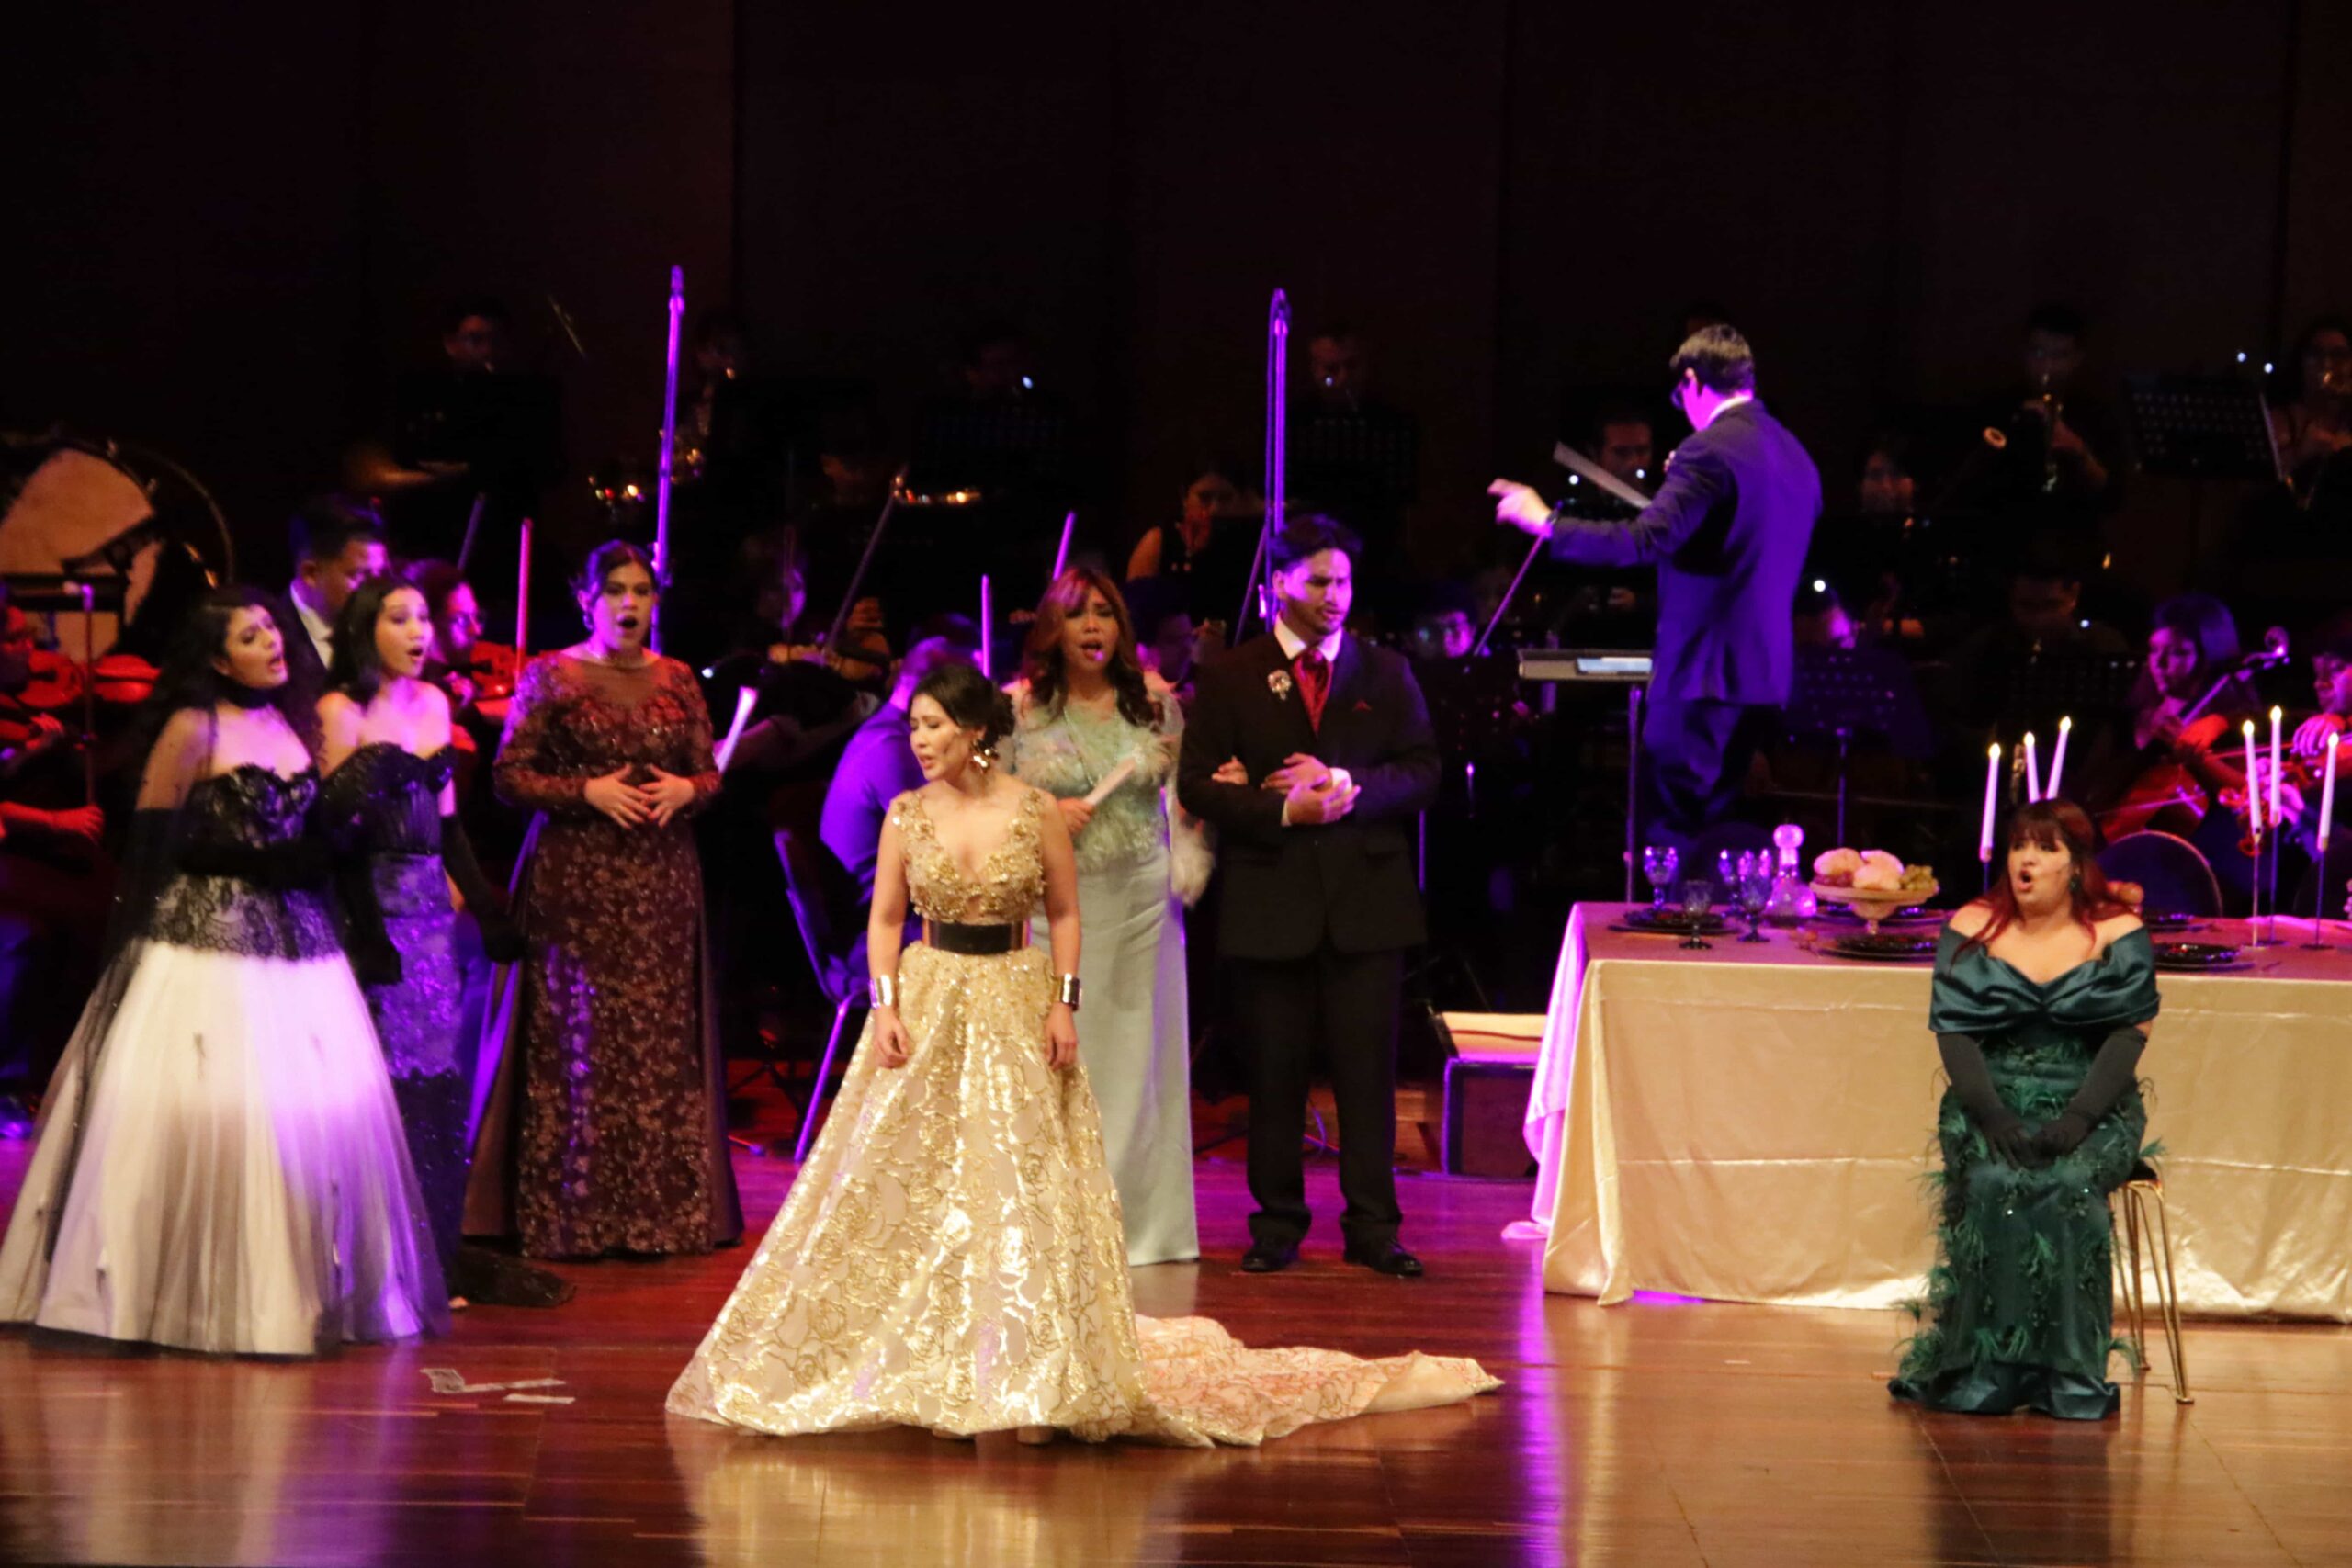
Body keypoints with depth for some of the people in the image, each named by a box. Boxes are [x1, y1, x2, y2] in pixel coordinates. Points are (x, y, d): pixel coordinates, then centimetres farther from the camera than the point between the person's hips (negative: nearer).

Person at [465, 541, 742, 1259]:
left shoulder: (677, 680, 12)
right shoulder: (551, 676, 1)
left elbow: (710, 773, 15)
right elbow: (510, 774, -3)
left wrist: (685, 789, -7)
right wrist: (588, 791, -15)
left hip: (660, 881, 3)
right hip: (576, 876, -3)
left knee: (662, 1041, 1)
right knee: (576, 1039, -5)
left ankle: (661, 1208, 7)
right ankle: (573, 1217, -1)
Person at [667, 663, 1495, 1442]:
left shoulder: (1035, 812, -4)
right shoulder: (907, 815, 0)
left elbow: (1065, 915, 2)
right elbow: (884, 918, 4)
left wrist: (1065, 1005, -6)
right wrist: (884, 1008, -7)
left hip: (1016, 1010, -2)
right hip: (927, 1003, 2)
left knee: (1019, 1189, -3)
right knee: (912, 1191, 0)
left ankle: (1029, 1375, 3)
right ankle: (928, 1366, 10)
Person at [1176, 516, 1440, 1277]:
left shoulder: (1385, 673, 10)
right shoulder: (1231, 678, 5)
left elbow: (1422, 772, 4)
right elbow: (1197, 786, -1)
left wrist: (1346, 785, -13)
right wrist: (1283, 810, -14)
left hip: (1367, 899, 1)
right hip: (1270, 900, -1)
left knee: (1368, 1067, -1)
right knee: (1274, 1071, 4)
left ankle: (1373, 1225, 4)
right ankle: (1277, 1223, 13)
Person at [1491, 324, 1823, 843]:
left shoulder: (1709, 453, -15)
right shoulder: (1796, 456, 12)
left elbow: (1641, 541, -23)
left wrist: (1544, 521, -15)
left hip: (1704, 671, -9)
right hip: (1766, 671, 9)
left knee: (1674, 826, -4)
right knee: (1716, 823, 15)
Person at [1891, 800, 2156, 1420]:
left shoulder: (2118, 935, 2)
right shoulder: (1970, 930, 6)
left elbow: (2130, 1033, -5)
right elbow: (1954, 1033, 0)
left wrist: (2078, 1117, -19)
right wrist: (1993, 1116, -16)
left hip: (2091, 1109, -1)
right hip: (1992, 1104, 1)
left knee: (2069, 1185, -32)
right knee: (1993, 1184, -31)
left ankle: (2069, 1375, -26)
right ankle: (1981, 1370, -29)